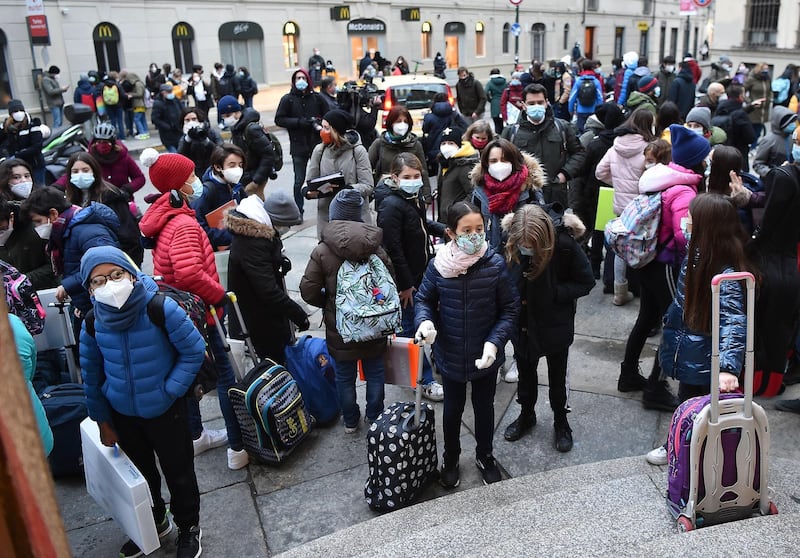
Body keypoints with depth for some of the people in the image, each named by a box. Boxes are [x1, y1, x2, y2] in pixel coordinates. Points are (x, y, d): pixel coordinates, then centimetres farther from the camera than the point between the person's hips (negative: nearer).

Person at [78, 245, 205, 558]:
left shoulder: (161, 309, -25)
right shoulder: (93, 323, -12)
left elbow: (194, 351, -15)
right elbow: (91, 376, 2)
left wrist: (170, 391, -17)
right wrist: (102, 420, 8)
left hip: (165, 411, -4)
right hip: (122, 414, 4)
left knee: (178, 473, 14)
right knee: (140, 473, 24)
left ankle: (188, 528, 39)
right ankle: (154, 522, 50)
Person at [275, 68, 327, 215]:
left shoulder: (317, 97, 4)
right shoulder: (288, 99, 2)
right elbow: (279, 120, -2)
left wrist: (319, 123, -11)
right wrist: (299, 122, -13)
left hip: (317, 144, 1)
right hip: (298, 146, -1)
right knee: (299, 181, 2)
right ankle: (298, 211, 14)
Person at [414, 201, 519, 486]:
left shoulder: (495, 264, -18)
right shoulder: (439, 265, -15)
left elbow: (510, 309, -10)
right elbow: (423, 299, 0)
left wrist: (495, 341, -23)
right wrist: (424, 321, -21)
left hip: (486, 355, 0)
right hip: (451, 354, 1)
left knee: (484, 407, 21)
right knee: (453, 408, 20)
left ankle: (485, 456, 46)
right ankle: (450, 458, 45)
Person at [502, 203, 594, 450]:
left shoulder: (565, 244, -28)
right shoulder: (510, 239, -21)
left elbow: (586, 282, -14)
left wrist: (554, 293, -24)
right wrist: (515, 295, -18)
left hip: (555, 323, -3)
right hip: (523, 320, 3)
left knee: (557, 376, 17)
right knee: (525, 370, 22)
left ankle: (561, 422, 39)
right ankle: (526, 415, 46)